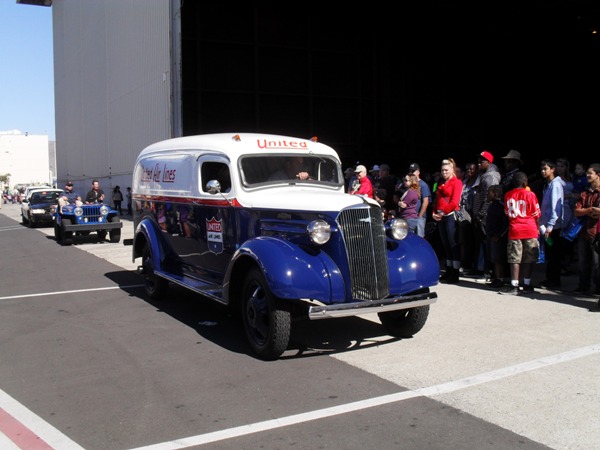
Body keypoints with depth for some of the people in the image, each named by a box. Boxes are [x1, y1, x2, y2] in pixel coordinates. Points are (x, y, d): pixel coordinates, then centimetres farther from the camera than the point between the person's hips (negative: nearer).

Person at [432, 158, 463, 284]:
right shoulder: (441, 183, 19)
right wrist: (434, 213, 5)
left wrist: (443, 212, -14)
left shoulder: (456, 182, -5)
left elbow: (454, 202, -14)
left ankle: (455, 274, -3)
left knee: (453, 244, -5)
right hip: (440, 216, 8)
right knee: (446, 245, 9)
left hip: (451, 215, -7)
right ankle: (448, 272, 14)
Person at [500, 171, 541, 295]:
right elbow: (536, 215, 1)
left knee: (514, 259, 2)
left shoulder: (508, 195, 4)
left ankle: (514, 286, -2)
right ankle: (527, 285, 12)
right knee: (529, 259, 7)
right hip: (530, 230, -2)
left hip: (514, 230, 2)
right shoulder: (530, 195, -5)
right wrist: (537, 228, 15)